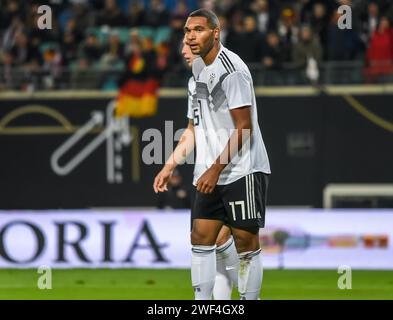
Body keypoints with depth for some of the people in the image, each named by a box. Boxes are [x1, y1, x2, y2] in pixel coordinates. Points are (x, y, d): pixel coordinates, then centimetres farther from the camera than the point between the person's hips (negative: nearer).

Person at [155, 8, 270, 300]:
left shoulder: (232, 70, -13)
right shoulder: (198, 69, 14)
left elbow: (243, 128, -16)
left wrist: (216, 169, -17)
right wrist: (169, 167, 17)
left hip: (243, 170, -8)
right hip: (211, 175, 8)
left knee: (246, 242, -4)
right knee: (201, 239, 3)